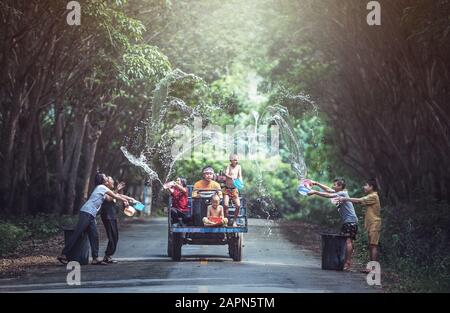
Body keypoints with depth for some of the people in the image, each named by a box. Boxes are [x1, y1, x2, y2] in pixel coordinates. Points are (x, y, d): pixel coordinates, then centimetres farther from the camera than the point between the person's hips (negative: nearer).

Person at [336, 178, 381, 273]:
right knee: (371, 246, 8)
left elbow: (359, 201, -16)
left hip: (374, 225, -10)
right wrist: (346, 199, 2)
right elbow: (360, 202, 12)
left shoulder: (373, 196, -12)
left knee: (373, 245, -11)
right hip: (371, 225, 10)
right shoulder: (371, 197, 19)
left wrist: (345, 199, -9)